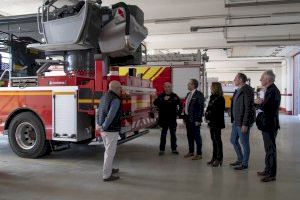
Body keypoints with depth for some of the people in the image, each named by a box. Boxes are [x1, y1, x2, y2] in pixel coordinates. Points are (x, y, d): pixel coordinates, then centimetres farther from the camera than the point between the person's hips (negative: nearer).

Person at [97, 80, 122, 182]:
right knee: (110, 152, 1)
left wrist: (99, 125, 9)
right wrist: (103, 127, -15)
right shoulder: (115, 100, -18)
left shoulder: (104, 97, 10)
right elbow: (111, 116, -25)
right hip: (112, 130, -9)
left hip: (104, 130, 9)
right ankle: (107, 175, 9)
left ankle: (109, 169, 37)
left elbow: (99, 112, 11)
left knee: (108, 150, 23)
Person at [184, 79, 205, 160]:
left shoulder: (199, 94, -13)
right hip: (188, 118, 8)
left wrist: (198, 120, -19)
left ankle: (199, 154, 11)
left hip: (194, 119, -8)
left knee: (196, 136, 0)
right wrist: (185, 117, 14)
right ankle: (191, 152, 28)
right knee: (189, 136, 15)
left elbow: (201, 107, -17)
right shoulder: (188, 94, 13)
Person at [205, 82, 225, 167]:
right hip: (212, 122, 8)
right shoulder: (212, 97, 14)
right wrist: (207, 116, 0)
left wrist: (209, 116, -11)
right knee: (214, 139, 13)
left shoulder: (220, 99, -12)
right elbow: (208, 108, 16)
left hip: (217, 122, -8)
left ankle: (219, 158, 7)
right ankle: (214, 157, 21)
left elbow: (216, 111, -16)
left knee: (217, 139, -2)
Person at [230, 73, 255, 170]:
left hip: (243, 122, -10)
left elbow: (248, 108, -22)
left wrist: (245, 124, -23)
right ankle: (240, 159, 33)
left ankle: (244, 164, 17)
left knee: (244, 143, 3)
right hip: (236, 121, 10)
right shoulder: (238, 91, 13)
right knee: (233, 140, 18)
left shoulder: (247, 91, -17)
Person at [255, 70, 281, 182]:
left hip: (270, 125, -10)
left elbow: (264, 107, -26)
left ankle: (272, 174, 8)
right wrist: (261, 103, -1)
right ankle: (268, 170, 29)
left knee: (270, 149, -2)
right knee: (268, 148, 17)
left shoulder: (272, 91, -19)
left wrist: (258, 103, -7)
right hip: (268, 124, 10)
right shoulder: (270, 90, 13)